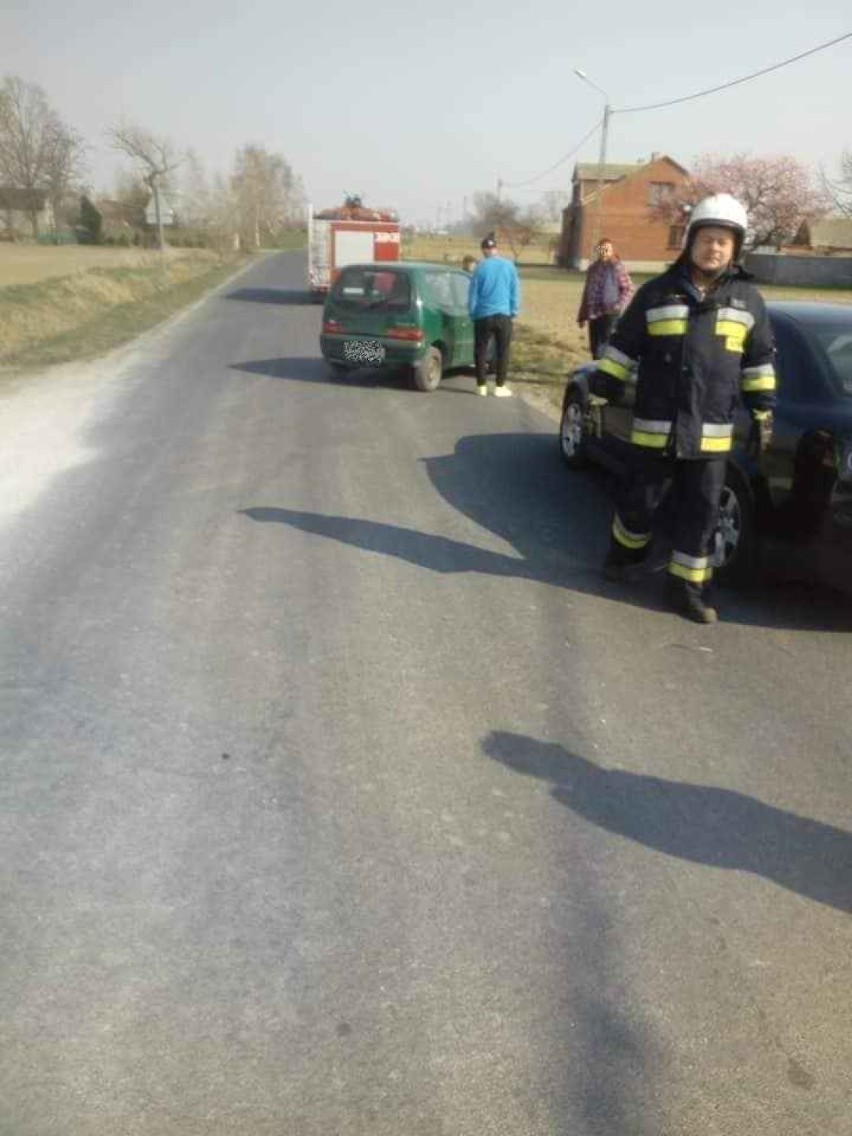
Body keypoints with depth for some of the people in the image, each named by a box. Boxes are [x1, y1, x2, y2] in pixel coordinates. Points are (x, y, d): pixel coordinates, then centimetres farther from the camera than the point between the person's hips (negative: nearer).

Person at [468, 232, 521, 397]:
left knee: (481, 351, 10)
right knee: (502, 351, 8)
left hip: (484, 316, -1)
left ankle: (481, 386, 10)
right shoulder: (509, 266, 0)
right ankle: (500, 386, 8)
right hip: (504, 315, 1)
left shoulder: (480, 267, -3)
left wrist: (472, 314, 13)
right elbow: (515, 292, 4)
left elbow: (473, 294, 1)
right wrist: (513, 312, 13)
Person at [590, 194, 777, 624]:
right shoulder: (657, 292, 3)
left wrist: (763, 414, 8)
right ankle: (623, 554, 36)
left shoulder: (748, 299, 8)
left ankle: (686, 587, 15)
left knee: (701, 512, 4)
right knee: (640, 499, 8)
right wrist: (603, 383, 1)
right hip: (655, 424, -2)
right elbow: (623, 344, 7)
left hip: (711, 430, 2)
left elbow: (760, 360, 12)